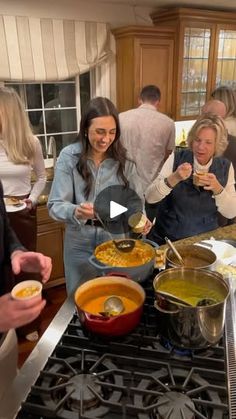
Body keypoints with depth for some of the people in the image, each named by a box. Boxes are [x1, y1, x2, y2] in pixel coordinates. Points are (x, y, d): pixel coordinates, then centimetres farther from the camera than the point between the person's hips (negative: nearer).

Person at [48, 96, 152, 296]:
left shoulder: (123, 158, -6)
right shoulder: (69, 156, -13)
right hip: (81, 242, -1)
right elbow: (55, 205, -14)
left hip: (117, 238, 2)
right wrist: (76, 212, -35)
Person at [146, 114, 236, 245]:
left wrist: (217, 188, -18)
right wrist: (174, 179, -28)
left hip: (204, 240, 2)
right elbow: (150, 197, -14)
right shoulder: (176, 159, -7)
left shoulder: (225, 167, -1)